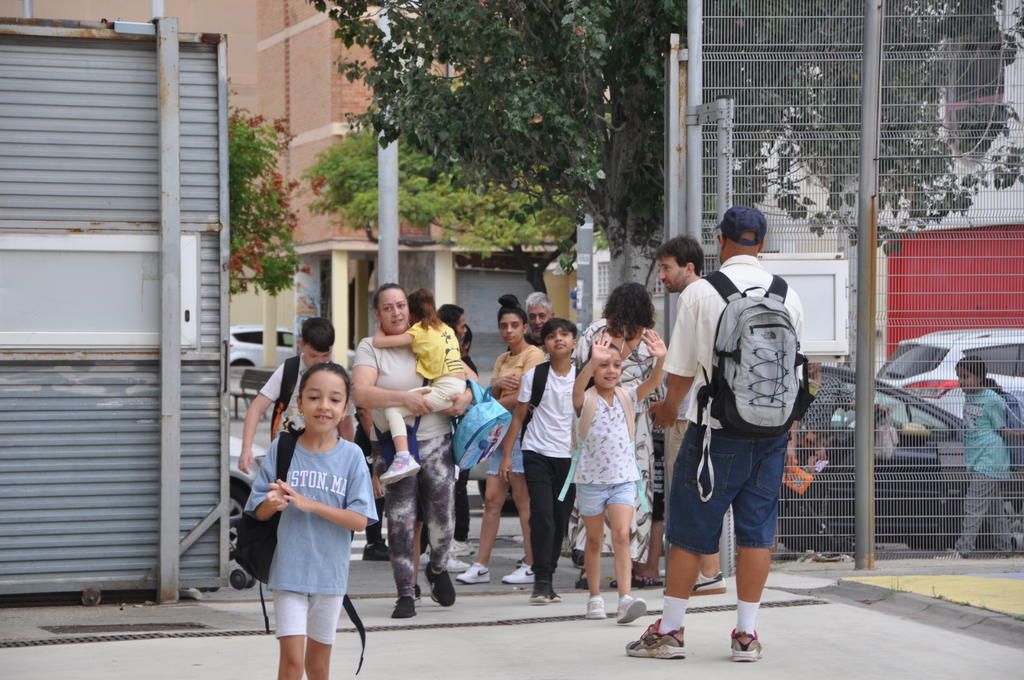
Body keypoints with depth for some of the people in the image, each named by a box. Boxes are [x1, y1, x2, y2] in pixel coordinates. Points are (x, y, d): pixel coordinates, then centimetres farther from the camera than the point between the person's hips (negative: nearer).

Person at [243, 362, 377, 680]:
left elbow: (360, 520, -10)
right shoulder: (281, 449, -4)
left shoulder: (351, 455, -5)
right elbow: (259, 511, 2)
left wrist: (309, 504, -21)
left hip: (330, 573, 1)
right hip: (288, 571, -1)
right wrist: (273, 503, -22)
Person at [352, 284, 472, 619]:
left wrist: (466, 397, -6)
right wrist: (404, 397, -25)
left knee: (442, 519, 0)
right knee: (400, 523, -4)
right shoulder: (370, 347, 0)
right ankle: (406, 594, 5)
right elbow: (361, 393, -15)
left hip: (437, 442, 2)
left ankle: (438, 569, 30)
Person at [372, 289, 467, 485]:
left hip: (445, 387, -8)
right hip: (460, 386, 8)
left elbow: (378, 342, -4)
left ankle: (403, 458, -32)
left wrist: (379, 331, 15)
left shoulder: (419, 331, -1)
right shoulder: (446, 328, 21)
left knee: (393, 409, -14)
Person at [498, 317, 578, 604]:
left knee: (561, 518, 5)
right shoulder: (534, 375, -1)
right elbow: (519, 415, 5)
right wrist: (506, 454, 2)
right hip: (538, 453, -2)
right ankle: (542, 580, -10)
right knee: (542, 514, -14)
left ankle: (548, 574, 17)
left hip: (571, 457, 2)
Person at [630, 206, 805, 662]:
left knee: (689, 530, 5)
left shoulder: (699, 292, -8)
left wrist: (669, 408, 17)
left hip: (717, 429, -3)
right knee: (757, 530, 8)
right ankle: (746, 634, 10)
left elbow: (682, 369, -3)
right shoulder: (787, 295, 3)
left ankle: (670, 631, 11)